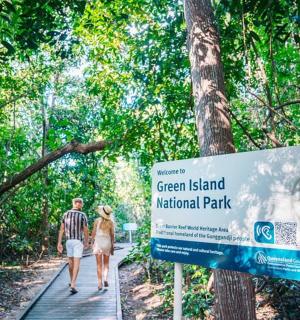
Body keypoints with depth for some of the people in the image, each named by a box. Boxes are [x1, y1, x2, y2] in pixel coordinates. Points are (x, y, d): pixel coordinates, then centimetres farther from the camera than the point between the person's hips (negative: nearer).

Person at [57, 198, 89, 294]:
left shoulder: (66, 214, 2)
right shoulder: (83, 215, -9)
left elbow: (61, 229, 0)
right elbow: (86, 230, -6)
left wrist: (59, 243, 2)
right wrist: (87, 242, 9)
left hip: (68, 241, 4)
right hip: (78, 241, -4)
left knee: (71, 262, 20)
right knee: (76, 264, -5)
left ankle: (72, 281, 35)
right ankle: (73, 285, -16)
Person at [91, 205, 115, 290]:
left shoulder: (97, 220, -7)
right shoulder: (110, 222, -4)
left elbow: (93, 233, -4)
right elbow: (112, 235, -2)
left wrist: (92, 244, 7)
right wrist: (112, 246, 6)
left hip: (98, 243, -1)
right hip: (107, 243, 1)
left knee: (99, 265, 6)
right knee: (106, 263, 18)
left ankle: (100, 284, 4)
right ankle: (105, 278, -2)